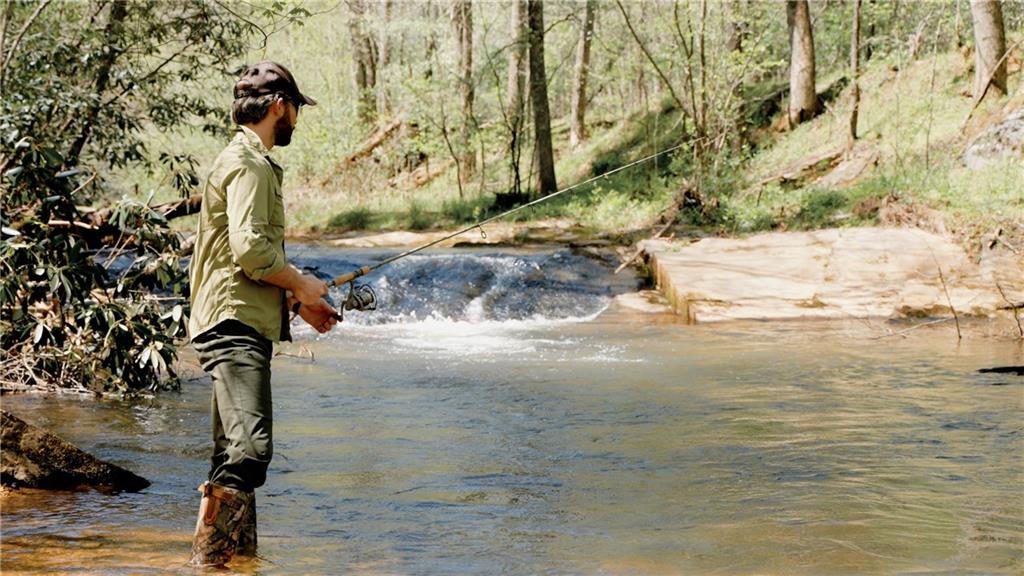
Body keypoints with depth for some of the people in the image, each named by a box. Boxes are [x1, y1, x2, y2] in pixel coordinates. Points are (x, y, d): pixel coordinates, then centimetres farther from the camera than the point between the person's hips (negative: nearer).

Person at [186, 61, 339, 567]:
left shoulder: (248, 162, 25)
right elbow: (249, 250, -21)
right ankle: (206, 558, -24)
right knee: (250, 448, -21)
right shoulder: (248, 163, -9)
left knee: (238, 453, 13)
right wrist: (303, 284, -7)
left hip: (241, 327, 11)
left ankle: (240, 552, 18)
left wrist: (297, 302, 26)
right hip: (234, 324, -11)